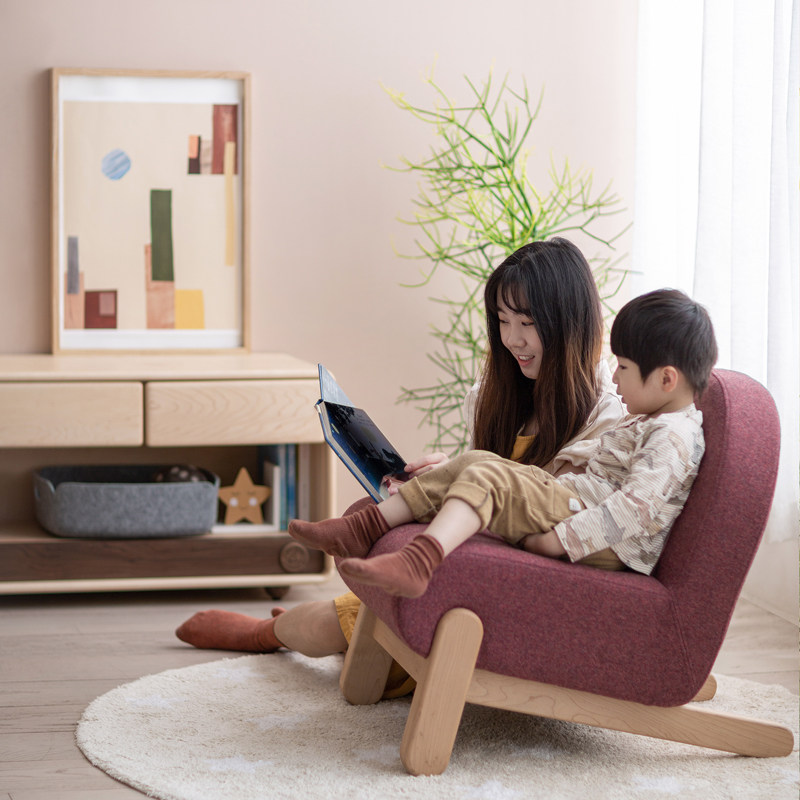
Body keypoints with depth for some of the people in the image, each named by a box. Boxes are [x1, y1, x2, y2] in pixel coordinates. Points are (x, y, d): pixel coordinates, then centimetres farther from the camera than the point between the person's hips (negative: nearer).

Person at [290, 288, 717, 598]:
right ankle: (366, 527, -2)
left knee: (489, 478, -27)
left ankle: (419, 559, -49)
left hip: (599, 542, -11)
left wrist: (559, 541, -30)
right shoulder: (646, 422, 21)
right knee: (473, 463, 4)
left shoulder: (673, 438, -14)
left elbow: (636, 508, -27)